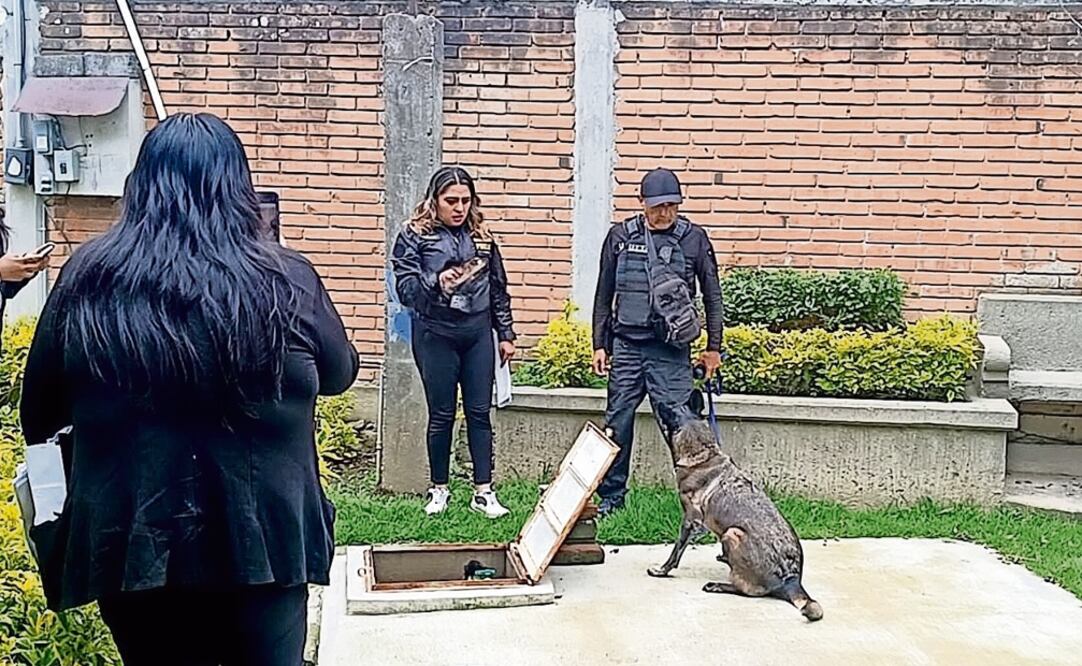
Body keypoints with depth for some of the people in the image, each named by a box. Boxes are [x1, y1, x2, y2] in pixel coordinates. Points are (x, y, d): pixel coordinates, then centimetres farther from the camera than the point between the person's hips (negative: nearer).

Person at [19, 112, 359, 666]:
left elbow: (40, 413, 4)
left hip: (129, 539, 2)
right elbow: (341, 372, 8)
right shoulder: (286, 281, -10)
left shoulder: (88, 279, -6)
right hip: (262, 536, -2)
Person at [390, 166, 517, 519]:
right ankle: (439, 490, 19)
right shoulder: (414, 235, -2)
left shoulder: (481, 236, 9)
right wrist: (438, 282, -28)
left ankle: (483, 491, 10)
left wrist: (506, 334, 13)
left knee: (479, 412, 4)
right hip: (435, 335, -3)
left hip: (478, 333, 3)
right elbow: (405, 288, -10)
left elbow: (498, 288, 15)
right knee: (441, 414, 5)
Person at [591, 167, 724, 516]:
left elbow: (712, 296, 8)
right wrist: (599, 345, 8)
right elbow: (604, 296, 11)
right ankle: (610, 496, 19)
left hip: (671, 349, -2)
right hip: (626, 344, 2)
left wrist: (713, 347, 6)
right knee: (617, 423, 7)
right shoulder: (620, 236, 6)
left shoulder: (694, 238, 2)